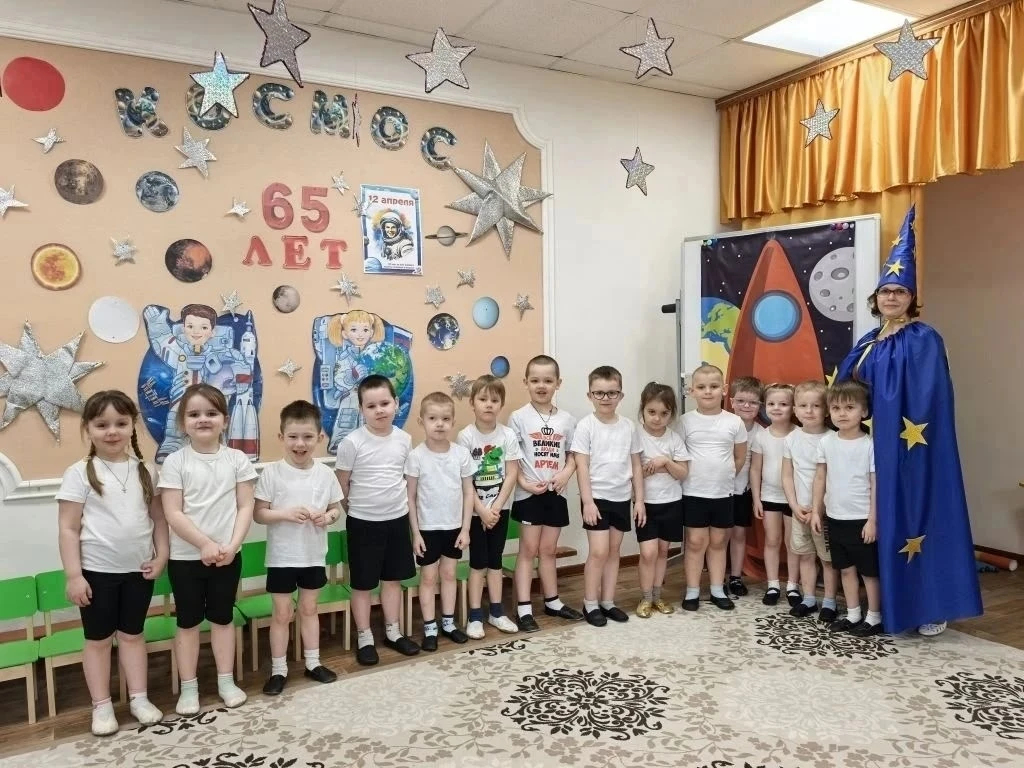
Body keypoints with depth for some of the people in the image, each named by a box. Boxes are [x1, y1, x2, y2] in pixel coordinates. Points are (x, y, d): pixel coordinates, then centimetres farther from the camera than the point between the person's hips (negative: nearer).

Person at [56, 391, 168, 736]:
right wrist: (73, 575, -13)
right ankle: (102, 707, 24)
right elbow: (68, 528, -10)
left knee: (133, 634, 16)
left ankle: (139, 698, 27)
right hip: (97, 571, -3)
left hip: (138, 569, 3)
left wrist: (161, 555, -3)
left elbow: (159, 517, 6)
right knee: (98, 639, 11)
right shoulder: (80, 473, -9)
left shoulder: (144, 470, 1)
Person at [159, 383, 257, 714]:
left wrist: (232, 545, -14)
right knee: (188, 621, 11)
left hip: (227, 555, 1)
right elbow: (173, 514, -12)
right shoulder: (175, 462, -7)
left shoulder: (237, 459, -2)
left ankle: (226, 681, 27)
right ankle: (188, 688, 23)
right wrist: (205, 544, -17)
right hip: (186, 556, -1)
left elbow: (246, 507, -3)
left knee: (222, 617, 14)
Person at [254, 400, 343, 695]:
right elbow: (258, 513, -10)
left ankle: (313, 662, 32)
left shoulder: (325, 474, -5)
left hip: (314, 556, 3)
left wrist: (327, 517, -16)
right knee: (282, 614, 10)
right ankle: (278, 669, 24)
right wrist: (285, 514, -25)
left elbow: (337, 508, 5)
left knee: (309, 609, 18)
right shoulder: (272, 473, -13)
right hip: (282, 557, -2)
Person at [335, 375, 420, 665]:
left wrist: (402, 505, 7)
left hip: (398, 519, 4)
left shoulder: (404, 439, -3)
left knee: (393, 578, 16)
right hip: (364, 522, -4)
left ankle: (393, 632, 32)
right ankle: (364, 639, 24)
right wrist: (355, 510, 1)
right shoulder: (352, 442, -16)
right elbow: (341, 485, -7)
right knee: (363, 583, 9)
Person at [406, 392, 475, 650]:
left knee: (449, 574, 15)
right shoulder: (416, 456, -12)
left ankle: (448, 623, 28)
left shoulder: (461, 454, -6)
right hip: (427, 528, -2)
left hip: (454, 526, 2)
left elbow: (469, 493, 0)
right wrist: (415, 532, -8)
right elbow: (410, 497, -7)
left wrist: (465, 528, -2)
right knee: (429, 577, 8)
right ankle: (430, 629, 19)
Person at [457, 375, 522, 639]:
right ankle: (475, 616, 13)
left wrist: (496, 507, -12)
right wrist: (481, 509, -14)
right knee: (478, 562, 4)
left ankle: (496, 612, 22)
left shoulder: (508, 435, -6)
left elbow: (512, 474, -6)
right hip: (475, 509, -2)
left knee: (495, 559, 12)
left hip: (500, 507, 2)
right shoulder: (466, 436, -10)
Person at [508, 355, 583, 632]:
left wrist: (566, 473, -12)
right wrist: (524, 483, -18)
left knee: (548, 549, 15)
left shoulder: (566, 419, 4)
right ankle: (524, 608, 8)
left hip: (556, 493, 4)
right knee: (528, 550, 2)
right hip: (529, 493, -3)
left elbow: (573, 454, 7)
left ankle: (552, 602, 27)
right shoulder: (519, 417, -7)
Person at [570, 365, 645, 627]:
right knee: (598, 552, -5)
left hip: (622, 498, 4)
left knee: (614, 550, 11)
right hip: (597, 497, -4)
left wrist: (639, 500, 5)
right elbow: (582, 466, -10)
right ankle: (590, 604, 9)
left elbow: (636, 466, 8)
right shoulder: (586, 426, -8)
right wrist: (587, 501, -15)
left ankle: (608, 602, 22)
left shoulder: (629, 427, 3)